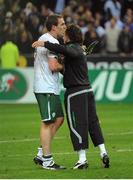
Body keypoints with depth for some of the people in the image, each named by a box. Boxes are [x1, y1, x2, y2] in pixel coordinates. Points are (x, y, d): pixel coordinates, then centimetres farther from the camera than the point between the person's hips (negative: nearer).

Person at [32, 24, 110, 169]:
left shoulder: (73, 48, -11)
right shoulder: (79, 50, 18)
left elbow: (64, 50, -37)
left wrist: (45, 44, -36)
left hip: (75, 93, -9)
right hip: (87, 90, 9)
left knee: (77, 125, -4)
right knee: (92, 122, 12)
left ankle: (82, 159, -2)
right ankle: (103, 153, 8)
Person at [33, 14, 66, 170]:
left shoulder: (42, 39, 17)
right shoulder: (53, 42, -15)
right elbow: (53, 66, -21)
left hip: (49, 88, 10)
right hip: (47, 89, -10)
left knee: (59, 118, 13)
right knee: (48, 122, -7)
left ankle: (41, 155, 14)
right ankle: (47, 160, -5)